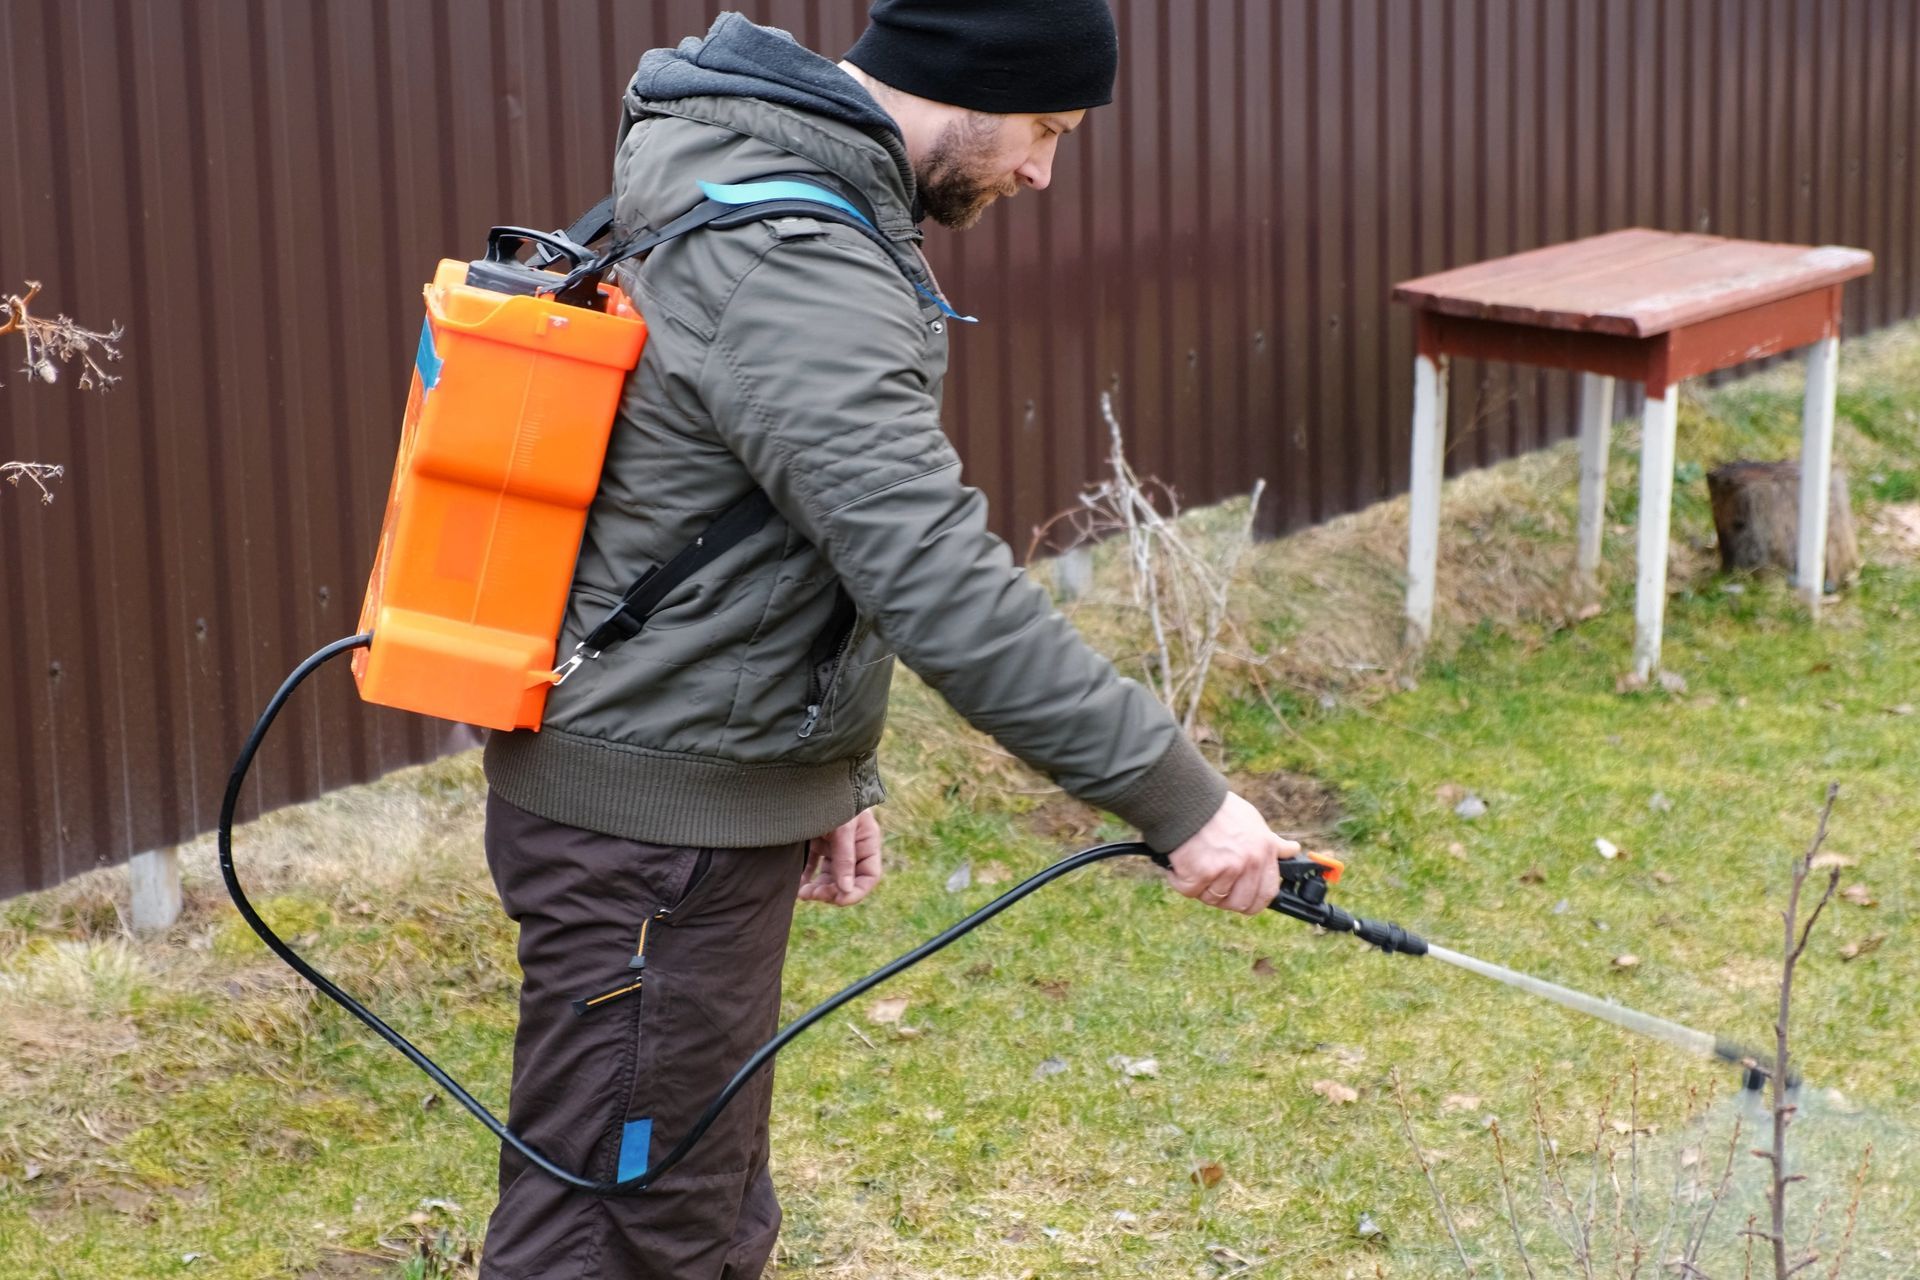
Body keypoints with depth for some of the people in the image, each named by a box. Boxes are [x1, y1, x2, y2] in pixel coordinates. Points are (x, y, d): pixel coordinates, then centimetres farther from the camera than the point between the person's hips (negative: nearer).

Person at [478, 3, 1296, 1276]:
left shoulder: (759, 187, 10)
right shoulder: (790, 269, -24)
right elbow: (940, 584, -29)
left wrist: (832, 772, 18)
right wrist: (1174, 795, -26)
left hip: (704, 799, 11)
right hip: (654, 832, -11)